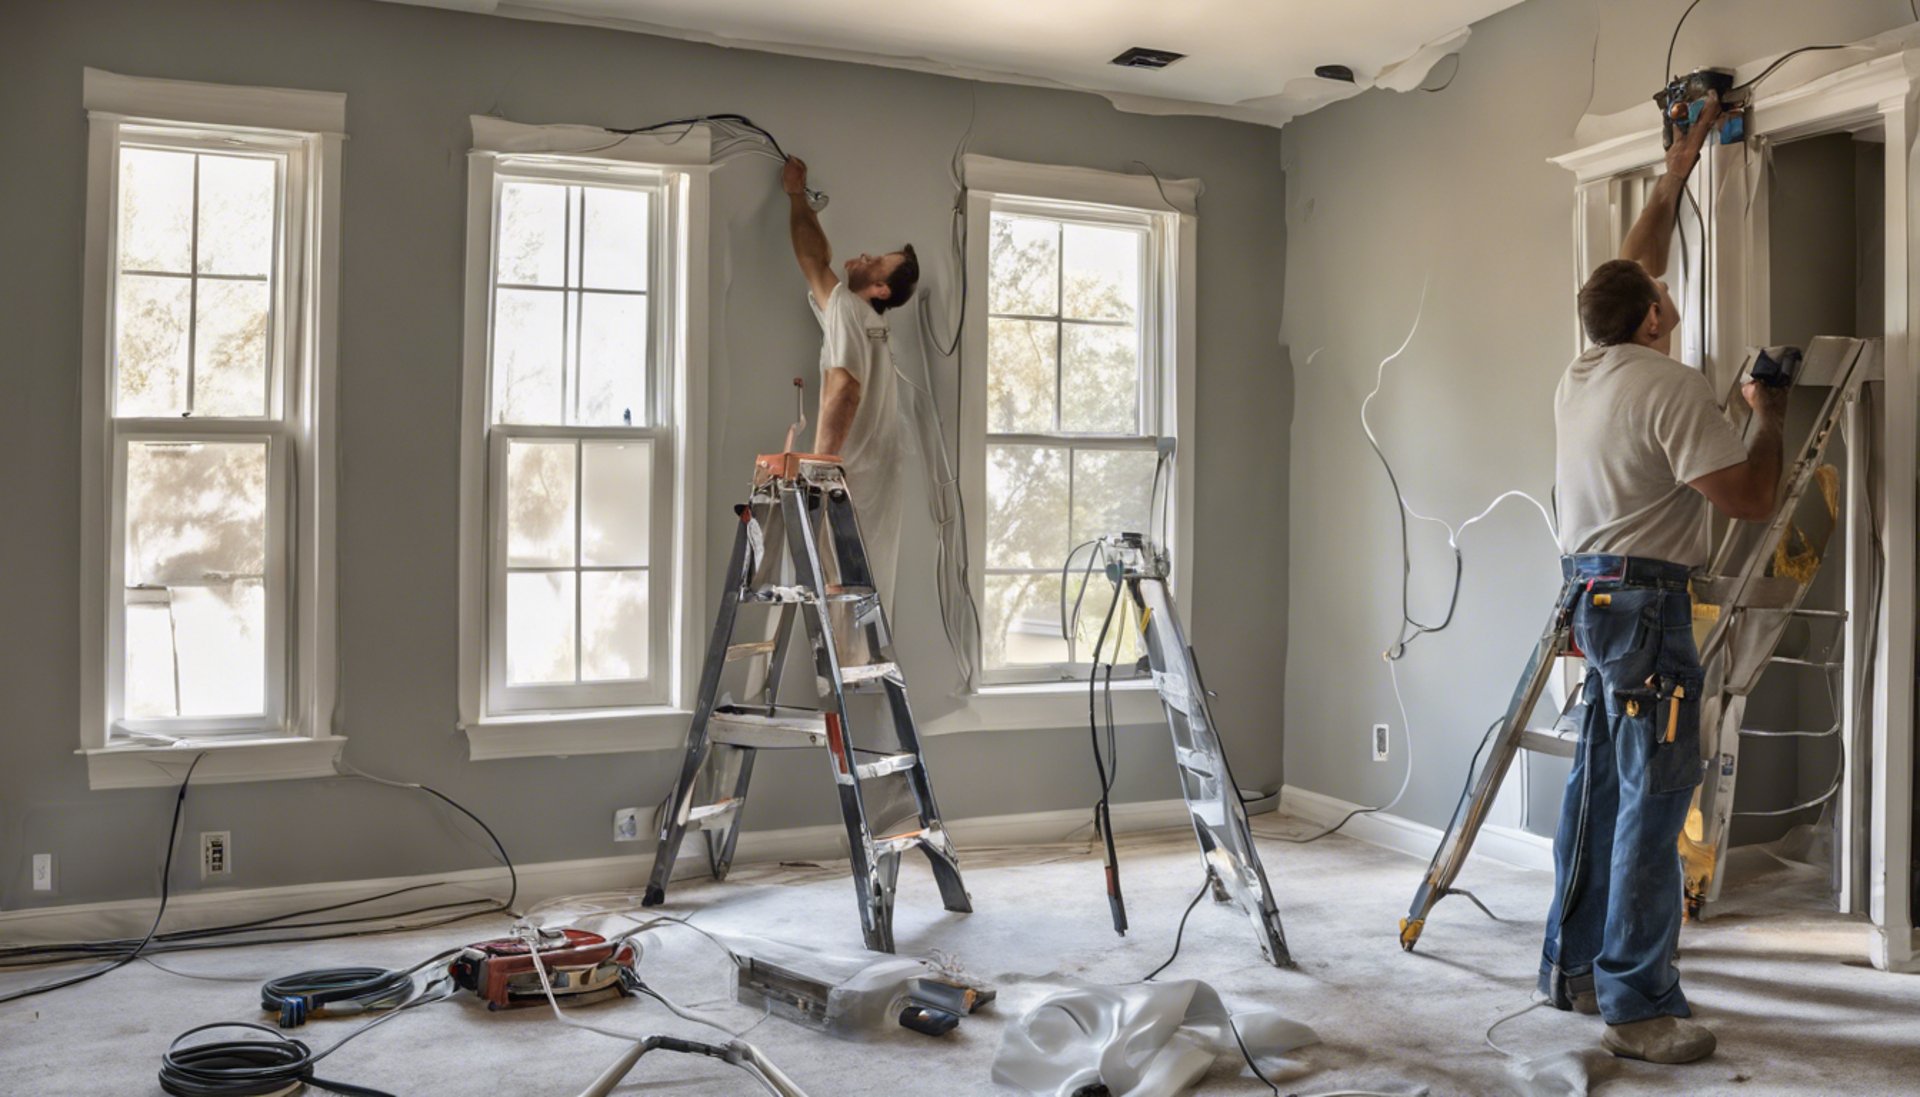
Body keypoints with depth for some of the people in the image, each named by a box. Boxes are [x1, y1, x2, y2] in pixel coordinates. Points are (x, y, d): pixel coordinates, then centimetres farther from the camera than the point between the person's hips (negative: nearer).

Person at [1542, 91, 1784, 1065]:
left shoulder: (1579, 375, 12)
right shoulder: (1673, 389, -13)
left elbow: (1632, 267, 27)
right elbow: (1749, 500, -13)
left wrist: (1677, 170, 32)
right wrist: (1770, 421, 5)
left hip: (1592, 592, 9)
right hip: (1646, 601, -9)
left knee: (1601, 785, 14)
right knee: (1653, 798, -6)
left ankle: (1573, 966, 21)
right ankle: (1639, 1007, -3)